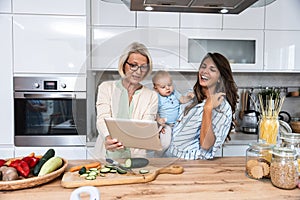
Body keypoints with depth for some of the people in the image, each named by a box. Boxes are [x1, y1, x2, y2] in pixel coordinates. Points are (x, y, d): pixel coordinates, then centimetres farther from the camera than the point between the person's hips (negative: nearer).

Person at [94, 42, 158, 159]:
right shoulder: (106, 88, 7)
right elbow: (103, 119, -6)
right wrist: (108, 138, -29)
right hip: (107, 156, 0)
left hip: (136, 157, 0)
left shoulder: (151, 96, 7)